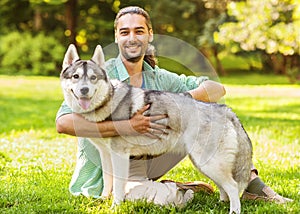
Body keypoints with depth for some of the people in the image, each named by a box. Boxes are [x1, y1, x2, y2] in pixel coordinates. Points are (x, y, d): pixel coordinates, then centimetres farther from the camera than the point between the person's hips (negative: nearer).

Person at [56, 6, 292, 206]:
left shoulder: (159, 78, 3)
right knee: (169, 198, -36)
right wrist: (126, 127, -37)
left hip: (146, 161, 6)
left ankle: (249, 182, -3)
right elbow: (64, 122, -30)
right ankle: (184, 189, -1)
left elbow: (217, 89, 2)